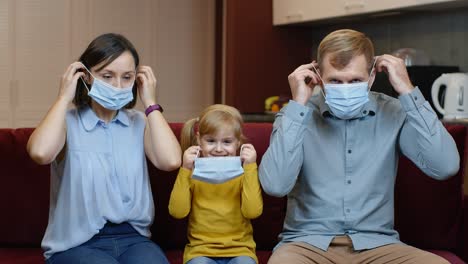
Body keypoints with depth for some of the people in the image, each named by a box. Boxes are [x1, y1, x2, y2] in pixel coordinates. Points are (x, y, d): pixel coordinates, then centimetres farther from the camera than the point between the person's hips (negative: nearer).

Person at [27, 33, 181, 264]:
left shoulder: (138, 123, 11)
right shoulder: (67, 122, 1)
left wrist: (150, 103, 1)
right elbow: (40, 153, -22)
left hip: (132, 238, 3)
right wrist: (64, 97, -8)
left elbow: (170, 161, -7)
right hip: (76, 244, -3)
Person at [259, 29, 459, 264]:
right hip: (308, 242, -1)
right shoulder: (297, 115, -1)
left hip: (375, 244, 2)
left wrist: (408, 92, -10)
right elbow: (275, 185, -17)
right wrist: (298, 105, -15)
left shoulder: (393, 113, 2)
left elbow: (445, 167, -12)